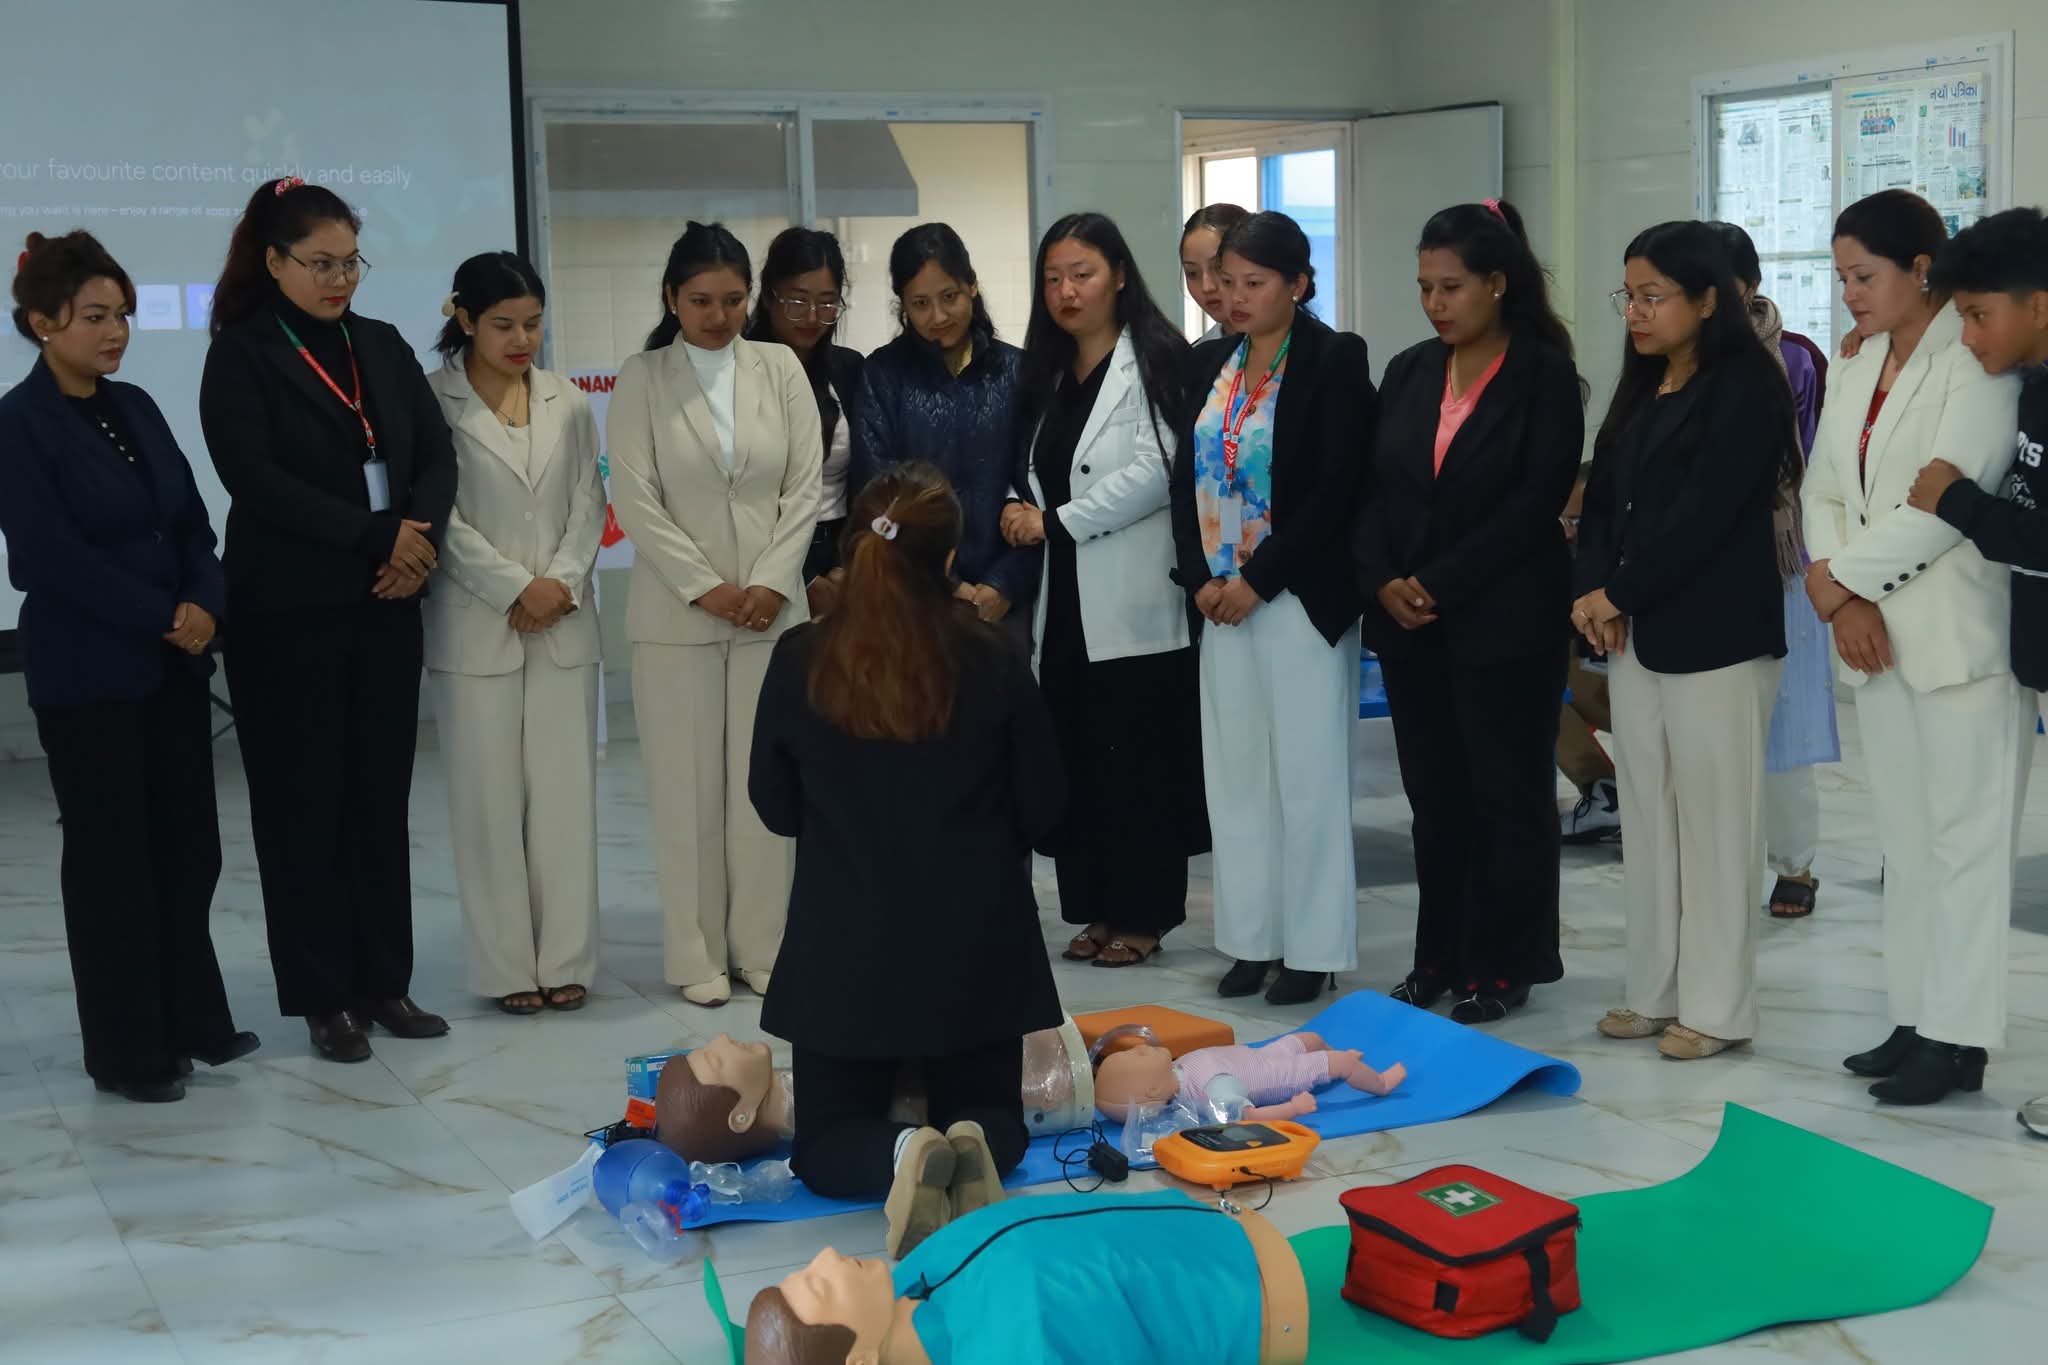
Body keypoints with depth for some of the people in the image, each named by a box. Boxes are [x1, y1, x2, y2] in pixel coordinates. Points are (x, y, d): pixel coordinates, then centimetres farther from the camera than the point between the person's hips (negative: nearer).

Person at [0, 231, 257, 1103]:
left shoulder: (135, 408, 10)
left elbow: (192, 523, 9)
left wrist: (206, 605, -9)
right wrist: (164, 618, -15)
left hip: (173, 665, 6)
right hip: (86, 674, -6)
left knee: (187, 845, 10)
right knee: (111, 857, 2)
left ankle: (193, 1021, 23)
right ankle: (127, 1052, 12)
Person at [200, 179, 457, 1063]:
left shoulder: (382, 346, 11)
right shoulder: (240, 357, -4)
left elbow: (436, 452, 6)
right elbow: (254, 477, -16)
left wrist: (420, 534, -13)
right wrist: (376, 537, -19)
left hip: (385, 603, 5)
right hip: (289, 612, -5)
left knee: (381, 796, 8)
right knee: (304, 802, 3)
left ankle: (383, 983, 16)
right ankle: (322, 997, 11)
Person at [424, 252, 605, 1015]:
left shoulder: (568, 403, 8)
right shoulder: (432, 401, -4)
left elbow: (589, 504, 7)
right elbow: (439, 515, -8)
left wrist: (562, 582, -8)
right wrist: (516, 588, -12)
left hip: (564, 623, 3)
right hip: (476, 625, -3)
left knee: (566, 790, 4)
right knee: (491, 797, 1)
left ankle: (565, 958, 12)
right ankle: (508, 966, 8)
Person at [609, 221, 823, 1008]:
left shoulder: (780, 368, 7)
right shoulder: (642, 380, 1)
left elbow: (805, 485, 3)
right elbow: (635, 499, -5)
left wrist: (771, 582, -7)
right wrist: (707, 587, -10)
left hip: (772, 606, 2)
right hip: (677, 612, -1)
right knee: (688, 787, 2)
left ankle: (763, 948, 13)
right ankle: (698, 957, 10)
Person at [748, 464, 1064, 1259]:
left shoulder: (800, 661, -9)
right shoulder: (993, 662, -9)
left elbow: (775, 808, 4)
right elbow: (1042, 808, 0)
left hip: (844, 944, 0)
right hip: (973, 942, 0)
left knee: (827, 1143, 14)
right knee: (993, 1120, 19)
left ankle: (899, 1157, -20)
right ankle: (967, 1151, -16)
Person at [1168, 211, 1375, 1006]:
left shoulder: (1335, 361, -7)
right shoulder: (1208, 365, 11)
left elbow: (1337, 488, -13)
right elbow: (1185, 478, 10)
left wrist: (1259, 580, -15)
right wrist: (1201, 579, -3)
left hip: (1301, 601, -6)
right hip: (1220, 601, 6)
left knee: (1306, 775, 0)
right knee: (1234, 771, 9)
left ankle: (1313, 948, 9)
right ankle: (1252, 939, 18)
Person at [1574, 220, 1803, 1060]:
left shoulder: (1746, 390, -8)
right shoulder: (1640, 393, 16)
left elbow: (1703, 514, -16)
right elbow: (1603, 500, 12)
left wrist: (1620, 593, -12)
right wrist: (1593, 591, -5)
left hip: (1716, 636, -8)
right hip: (1635, 634, 8)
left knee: (1714, 818, -2)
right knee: (1647, 815, 10)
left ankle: (1717, 1007, 5)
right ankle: (1656, 990, 18)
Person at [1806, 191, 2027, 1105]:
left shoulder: (1978, 362, -11)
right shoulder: (1854, 368, 14)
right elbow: (1826, 491, 9)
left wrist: (1838, 579, -11)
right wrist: (1844, 603, -6)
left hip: (1963, 635, -8)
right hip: (1878, 637, 8)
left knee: (1963, 840, -3)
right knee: (1906, 840, 11)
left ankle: (1957, 1038, 2)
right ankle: (1915, 1022, 18)